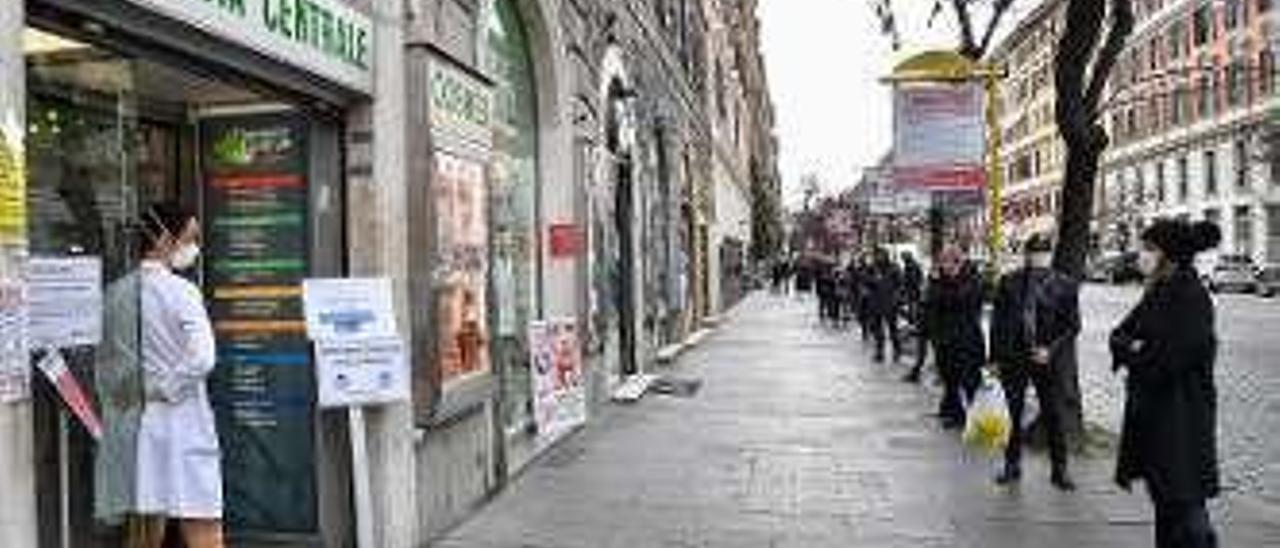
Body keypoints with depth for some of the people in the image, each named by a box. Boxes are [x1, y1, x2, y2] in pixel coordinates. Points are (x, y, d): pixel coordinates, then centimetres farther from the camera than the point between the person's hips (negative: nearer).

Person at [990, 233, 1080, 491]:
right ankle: (1012, 465, 25)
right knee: (1013, 414, 11)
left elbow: (1072, 325, -1)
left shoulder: (1064, 285, -4)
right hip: (1012, 358, 1)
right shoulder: (1009, 282, 0)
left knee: (1053, 416, 7)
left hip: (1046, 360, -1)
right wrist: (996, 356, 1)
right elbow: (997, 321, 4)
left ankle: (1059, 469, 21)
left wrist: (1052, 350, -14)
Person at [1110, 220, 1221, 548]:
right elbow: (1121, 335, 10)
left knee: (1185, 508, -2)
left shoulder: (1191, 298, -17)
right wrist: (1133, 349, -11)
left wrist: (1130, 353, -7)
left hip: (1181, 419, -9)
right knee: (1165, 501, 17)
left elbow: (1167, 360, -24)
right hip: (1152, 413, 9)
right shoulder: (1159, 293, 10)